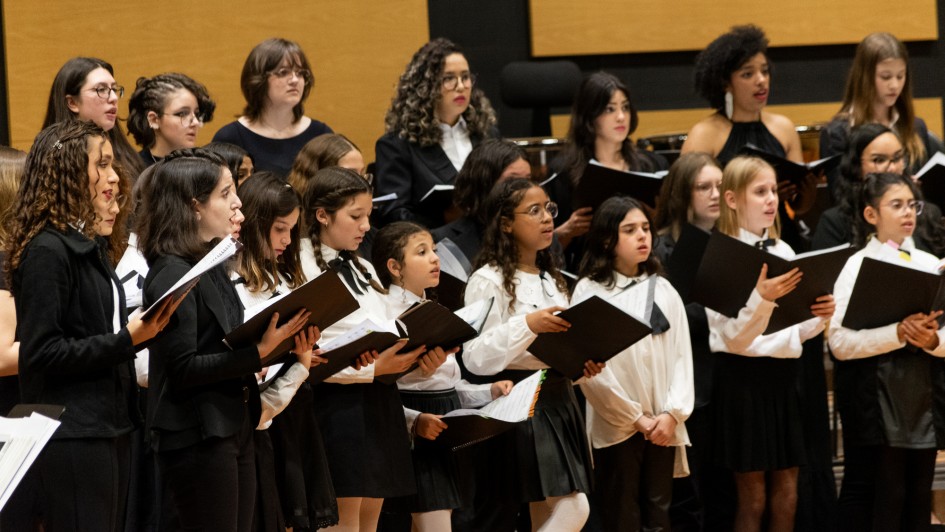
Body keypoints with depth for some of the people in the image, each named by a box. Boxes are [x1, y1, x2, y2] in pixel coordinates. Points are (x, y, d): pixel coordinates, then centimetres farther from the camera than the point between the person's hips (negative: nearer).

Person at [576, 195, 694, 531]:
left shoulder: (662, 289, 12)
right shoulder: (590, 291, -3)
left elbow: (682, 354, 6)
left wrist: (672, 413, -7)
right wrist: (636, 418, -8)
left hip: (662, 427, 4)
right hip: (616, 425, -4)